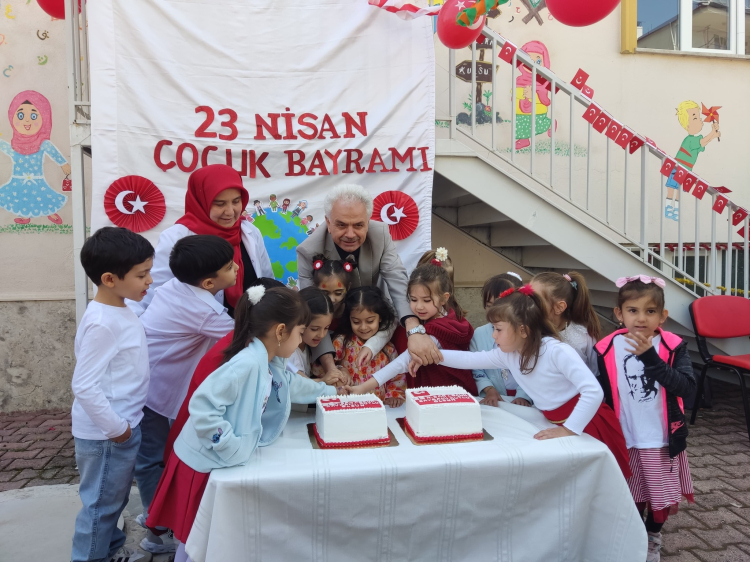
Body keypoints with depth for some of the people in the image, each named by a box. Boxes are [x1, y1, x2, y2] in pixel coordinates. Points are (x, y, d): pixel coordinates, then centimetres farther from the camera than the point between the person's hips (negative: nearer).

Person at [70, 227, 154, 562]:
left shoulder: (119, 311, 4)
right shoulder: (102, 323, -26)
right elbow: (84, 386, -27)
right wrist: (115, 427, -19)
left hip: (123, 425, 9)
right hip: (107, 433, -9)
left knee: (114, 498, 25)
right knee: (101, 503, 8)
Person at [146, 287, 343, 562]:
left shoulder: (272, 364, 3)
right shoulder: (247, 364, -29)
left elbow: (293, 384, 24)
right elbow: (202, 406, -34)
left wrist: (331, 392, 33)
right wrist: (233, 448, -27)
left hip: (222, 462, 9)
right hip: (202, 464, -9)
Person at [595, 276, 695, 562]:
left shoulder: (674, 346, -12)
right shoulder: (607, 349, -11)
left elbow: (687, 387, -26)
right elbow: (601, 395, -2)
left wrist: (650, 357, -33)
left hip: (662, 438, 0)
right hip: (625, 439, 1)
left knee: (660, 494, 15)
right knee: (630, 495, 17)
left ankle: (653, 537, 42)